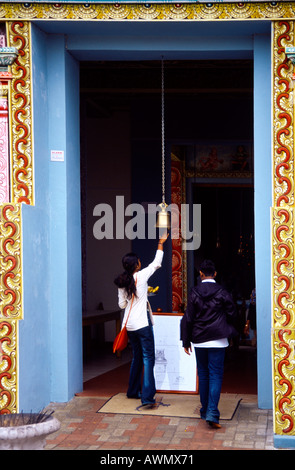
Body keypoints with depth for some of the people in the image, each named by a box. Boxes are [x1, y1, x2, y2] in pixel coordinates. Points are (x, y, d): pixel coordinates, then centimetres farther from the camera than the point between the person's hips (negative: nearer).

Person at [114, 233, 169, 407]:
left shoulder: (122, 283, 5)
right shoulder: (141, 276, -11)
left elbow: (122, 304, 12)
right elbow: (156, 263, 1)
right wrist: (161, 243, 11)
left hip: (130, 325, 7)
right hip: (143, 323, -7)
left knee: (137, 357, 21)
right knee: (148, 358, -7)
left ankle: (133, 391, 31)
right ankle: (147, 397, -16)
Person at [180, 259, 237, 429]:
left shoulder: (194, 293, -2)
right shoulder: (222, 293, -6)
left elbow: (188, 318, -1)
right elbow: (232, 315, 2)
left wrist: (186, 341, 7)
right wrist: (227, 329, 23)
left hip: (199, 340, 2)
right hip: (217, 339, -2)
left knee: (203, 375, 14)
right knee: (216, 375, -2)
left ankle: (205, 411, 21)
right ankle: (212, 413, -15)